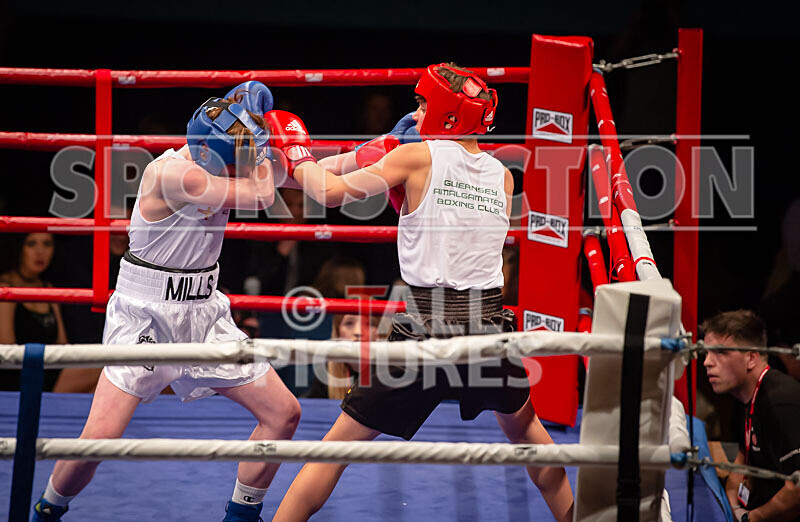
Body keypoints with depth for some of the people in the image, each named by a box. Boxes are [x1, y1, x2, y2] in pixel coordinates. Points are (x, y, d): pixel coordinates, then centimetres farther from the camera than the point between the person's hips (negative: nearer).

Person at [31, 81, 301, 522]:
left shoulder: (219, 167, 0)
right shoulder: (172, 172, -24)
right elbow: (260, 196, -23)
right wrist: (258, 153, -8)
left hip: (203, 316, 7)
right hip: (145, 319, -7)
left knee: (283, 413, 3)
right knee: (99, 437, -16)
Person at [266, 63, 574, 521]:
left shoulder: (417, 156, -3)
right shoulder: (502, 176, 11)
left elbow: (332, 192, -4)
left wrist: (297, 157, 13)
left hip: (429, 328, -5)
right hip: (491, 324, 5)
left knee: (341, 440, 4)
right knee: (522, 424, 33)